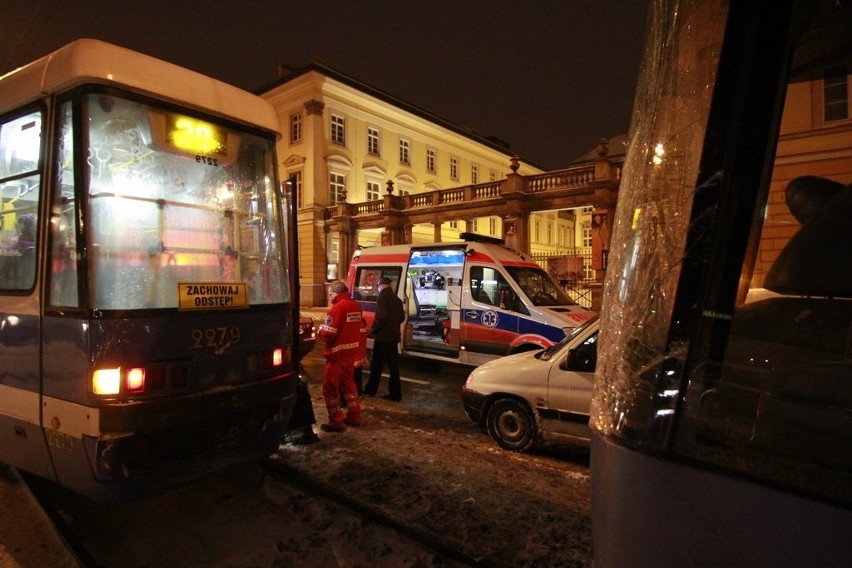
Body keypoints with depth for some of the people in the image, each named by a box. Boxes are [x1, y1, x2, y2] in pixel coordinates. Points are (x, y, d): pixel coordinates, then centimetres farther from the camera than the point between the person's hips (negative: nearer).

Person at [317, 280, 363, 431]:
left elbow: (327, 334, -21)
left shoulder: (338, 307, -19)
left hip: (337, 354, -8)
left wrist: (320, 330, -2)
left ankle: (336, 422, 6)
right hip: (351, 352, 8)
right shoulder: (355, 306, 7)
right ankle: (354, 416, 28)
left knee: (330, 388, 2)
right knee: (348, 384, 20)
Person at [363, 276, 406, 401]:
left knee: (376, 366, 5)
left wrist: (373, 330, -10)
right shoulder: (397, 299, 12)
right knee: (393, 366, 10)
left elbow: (381, 317, -22)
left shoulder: (382, 298, -12)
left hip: (383, 338, -7)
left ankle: (371, 390, 17)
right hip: (394, 337, 7)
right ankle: (395, 393, 12)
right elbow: (402, 317, 17)